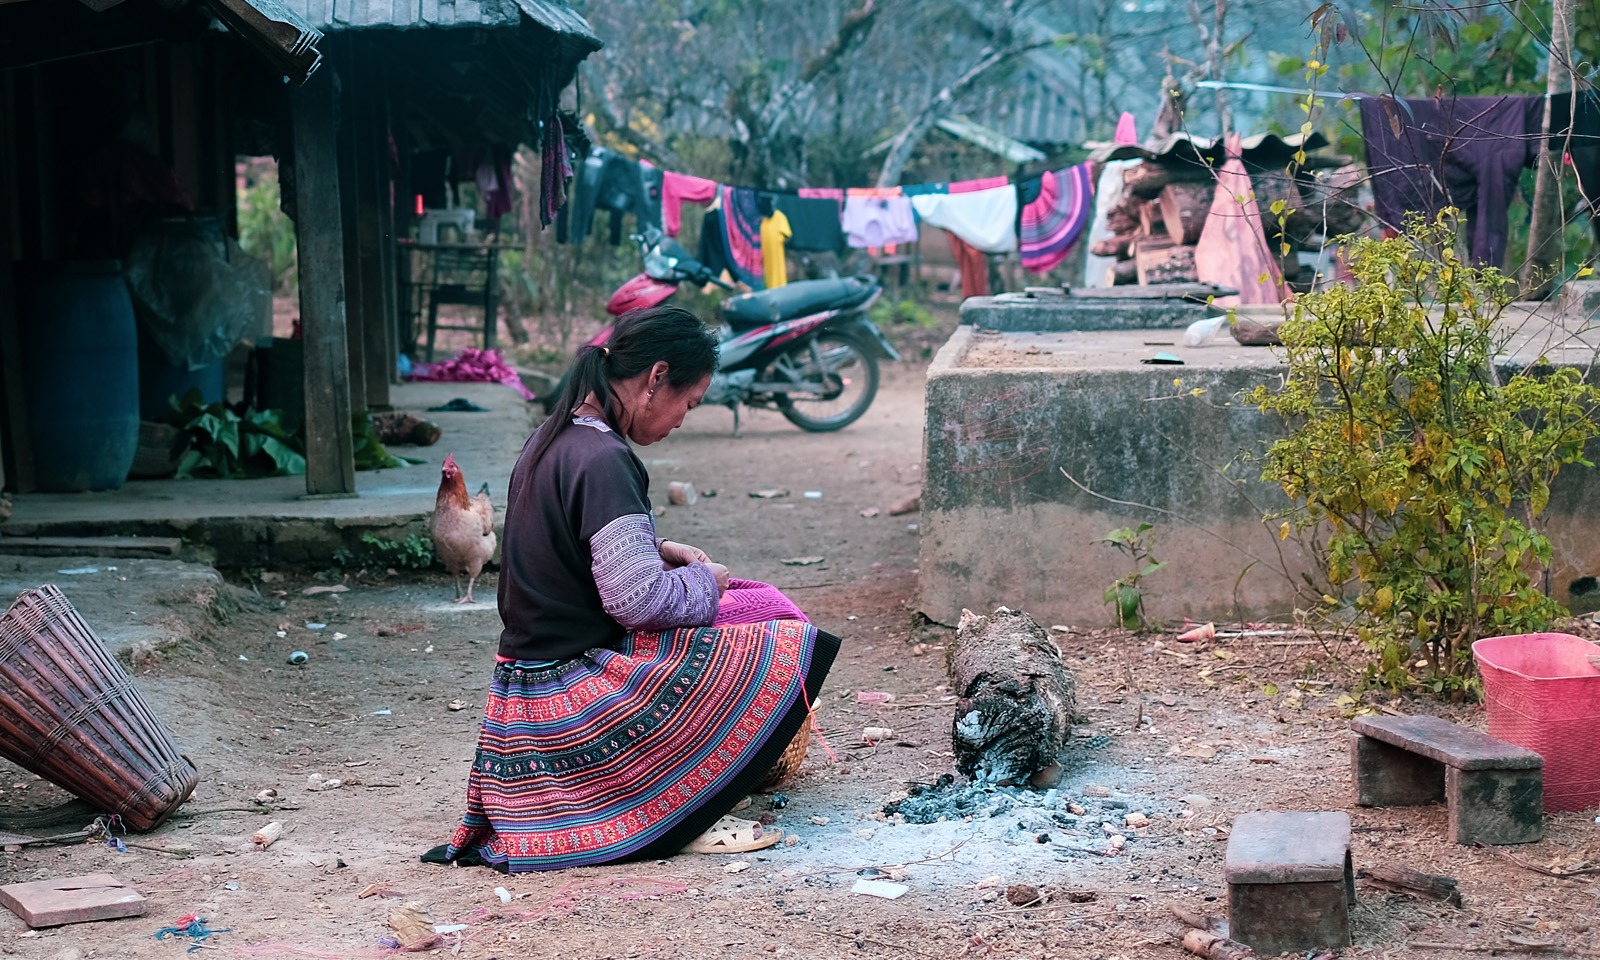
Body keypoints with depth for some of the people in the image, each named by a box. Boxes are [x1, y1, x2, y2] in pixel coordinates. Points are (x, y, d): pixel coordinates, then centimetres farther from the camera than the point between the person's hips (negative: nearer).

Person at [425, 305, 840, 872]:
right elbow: (638, 601, -25)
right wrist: (705, 579, -6)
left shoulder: (552, 438, 9)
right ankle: (674, 815, -8)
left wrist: (654, 550, 13)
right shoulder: (603, 460, -21)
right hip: (577, 696, -10)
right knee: (790, 650, -9)